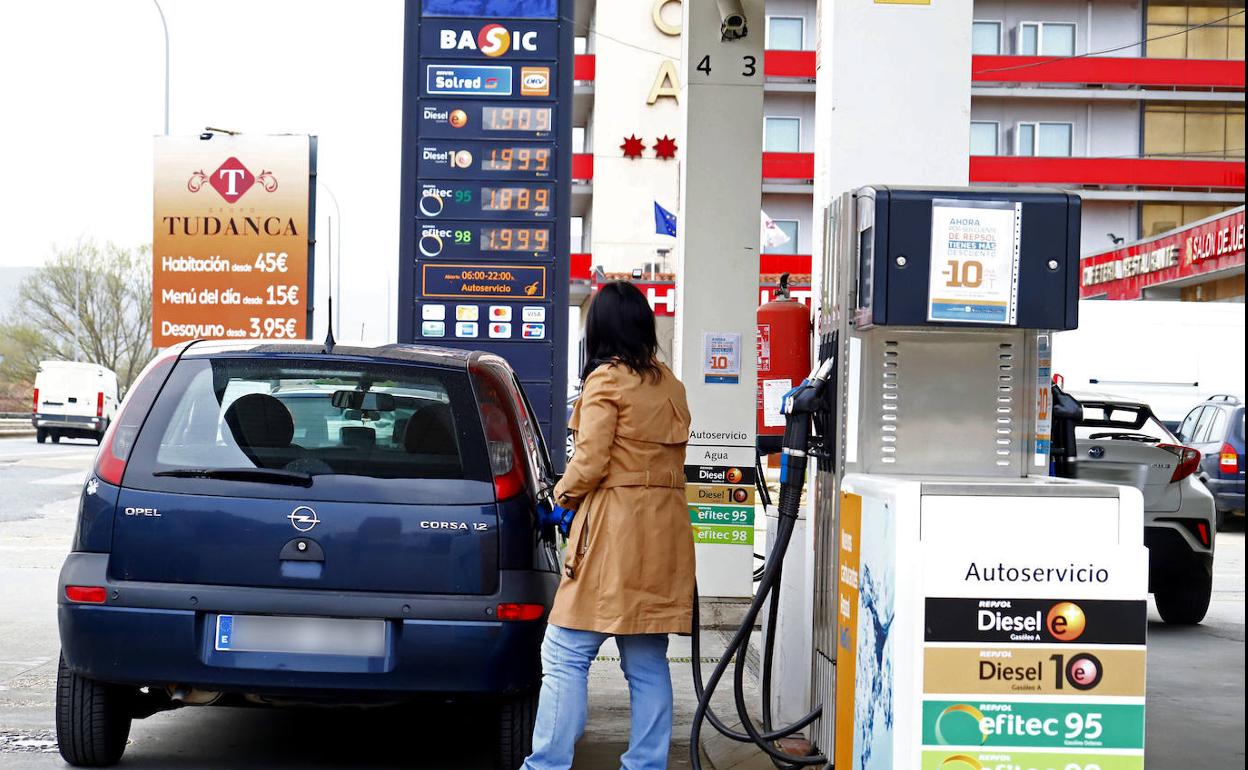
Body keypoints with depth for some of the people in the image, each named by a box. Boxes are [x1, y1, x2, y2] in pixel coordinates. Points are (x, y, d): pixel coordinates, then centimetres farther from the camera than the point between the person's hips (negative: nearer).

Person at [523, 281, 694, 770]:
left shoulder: (606, 379, -7)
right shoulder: (670, 384, 15)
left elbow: (590, 461, -13)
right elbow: (669, 457, 15)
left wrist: (563, 492, 6)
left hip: (613, 530, -7)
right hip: (664, 532, 8)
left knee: (566, 656, -5)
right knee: (647, 664, 9)